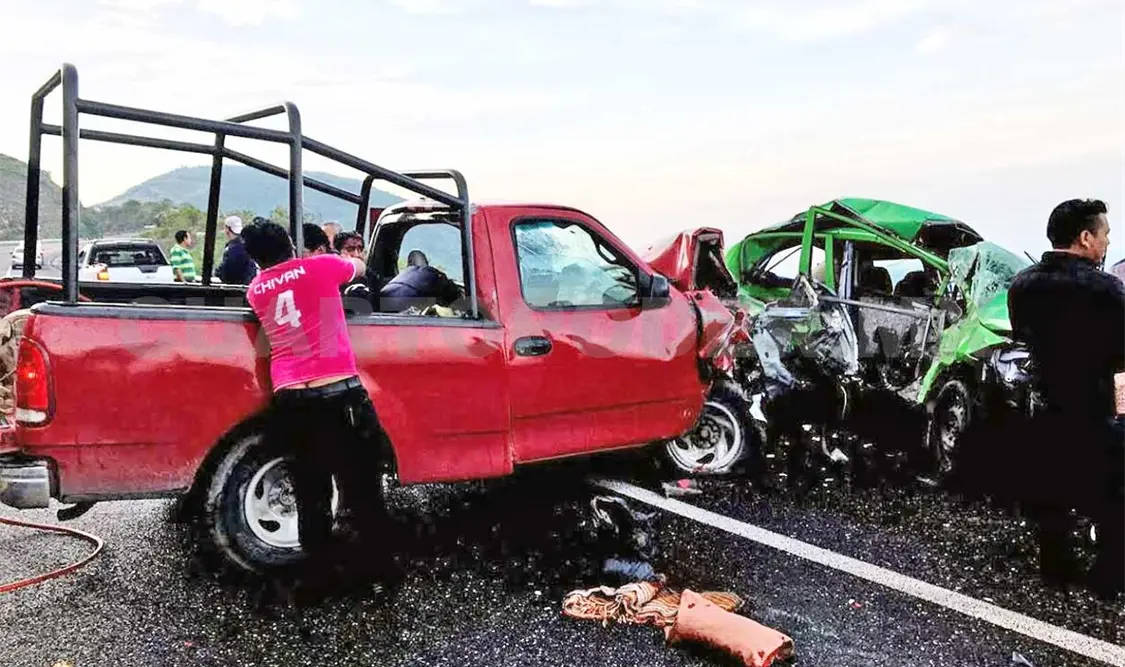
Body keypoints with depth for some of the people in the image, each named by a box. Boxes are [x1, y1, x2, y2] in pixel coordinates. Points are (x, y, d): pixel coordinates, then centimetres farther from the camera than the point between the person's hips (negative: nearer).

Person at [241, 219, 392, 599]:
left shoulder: (255, 290, 13)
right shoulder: (320, 266, 2)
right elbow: (359, 267, 21)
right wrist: (336, 259, 40)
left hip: (289, 400, 4)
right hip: (337, 393, -4)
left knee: (310, 494, 13)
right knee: (361, 488, 7)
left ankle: (319, 575, 20)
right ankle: (375, 567, 16)